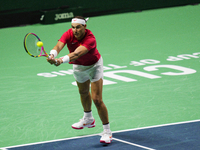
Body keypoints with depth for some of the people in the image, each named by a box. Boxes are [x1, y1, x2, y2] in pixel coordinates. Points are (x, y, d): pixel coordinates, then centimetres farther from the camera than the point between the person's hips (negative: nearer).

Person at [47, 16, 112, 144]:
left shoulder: (90, 39, -38)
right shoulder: (69, 34, -25)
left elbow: (77, 54, -52)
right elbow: (58, 46, -42)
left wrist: (62, 60, -68)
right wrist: (52, 55, -65)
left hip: (94, 66, -5)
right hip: (79, 66, 6)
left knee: (97, 99, -14)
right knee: (83, 93, 26)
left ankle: (107, 131, -2)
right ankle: (88, 119, 54)